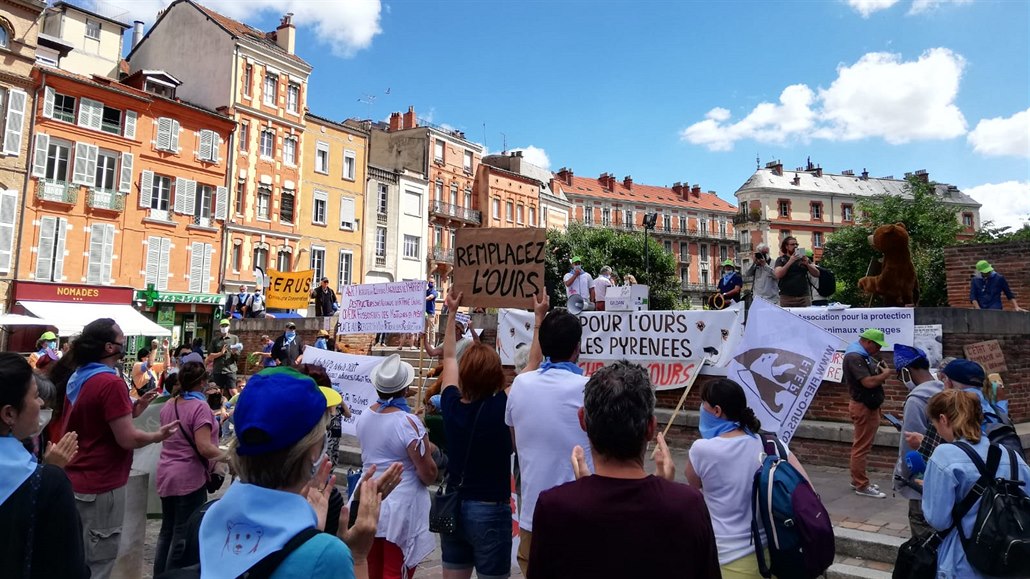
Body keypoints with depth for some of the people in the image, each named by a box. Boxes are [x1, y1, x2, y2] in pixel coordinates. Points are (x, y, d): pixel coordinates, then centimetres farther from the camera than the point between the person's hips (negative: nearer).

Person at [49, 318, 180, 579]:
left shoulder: (77, 377, 6)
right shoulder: (111, 382, -22)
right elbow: (127, 439, -22)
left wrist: (131, 411, 9)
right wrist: (158, 435, -5)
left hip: (76, 481, 9)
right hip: (100, 486, -9)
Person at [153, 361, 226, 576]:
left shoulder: (168, 405, 5)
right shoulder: (200, 406, -18)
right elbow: (204, 448, -24)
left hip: (166, 475, 8)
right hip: (190, 477, -8)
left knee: (167, 531, 18)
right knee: (184, 536, 4)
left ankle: (159, 574, 27)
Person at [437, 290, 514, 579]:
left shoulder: (452, 404, -6)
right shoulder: (501, 407, -19)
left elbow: (449, 357, 8)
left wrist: (452, 312, 15)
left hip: (453, 505, 5)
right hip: (490, 510, -5)